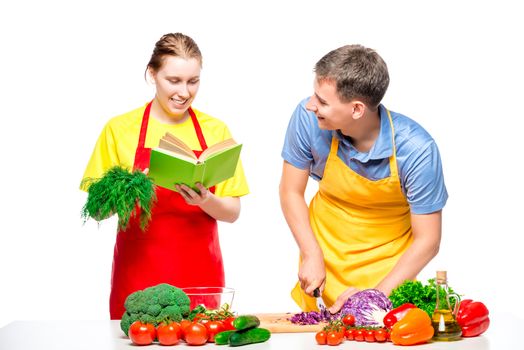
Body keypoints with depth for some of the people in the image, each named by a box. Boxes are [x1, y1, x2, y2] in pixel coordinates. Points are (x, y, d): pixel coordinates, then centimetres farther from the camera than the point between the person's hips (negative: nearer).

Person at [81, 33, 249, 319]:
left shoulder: (216, 131, 5)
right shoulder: (120, 129, 1)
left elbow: (232, 212, 6)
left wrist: (205, 201, -14)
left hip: (199, 272, 1)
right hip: (138, 271, -1)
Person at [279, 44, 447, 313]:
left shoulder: (416, 149, -26)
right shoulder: (307, 118, -20)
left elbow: (427, 241, -18)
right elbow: (291, 192, -6)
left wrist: (377, 295, -26)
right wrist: (312, 256, -15)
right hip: (322, 263, 2)